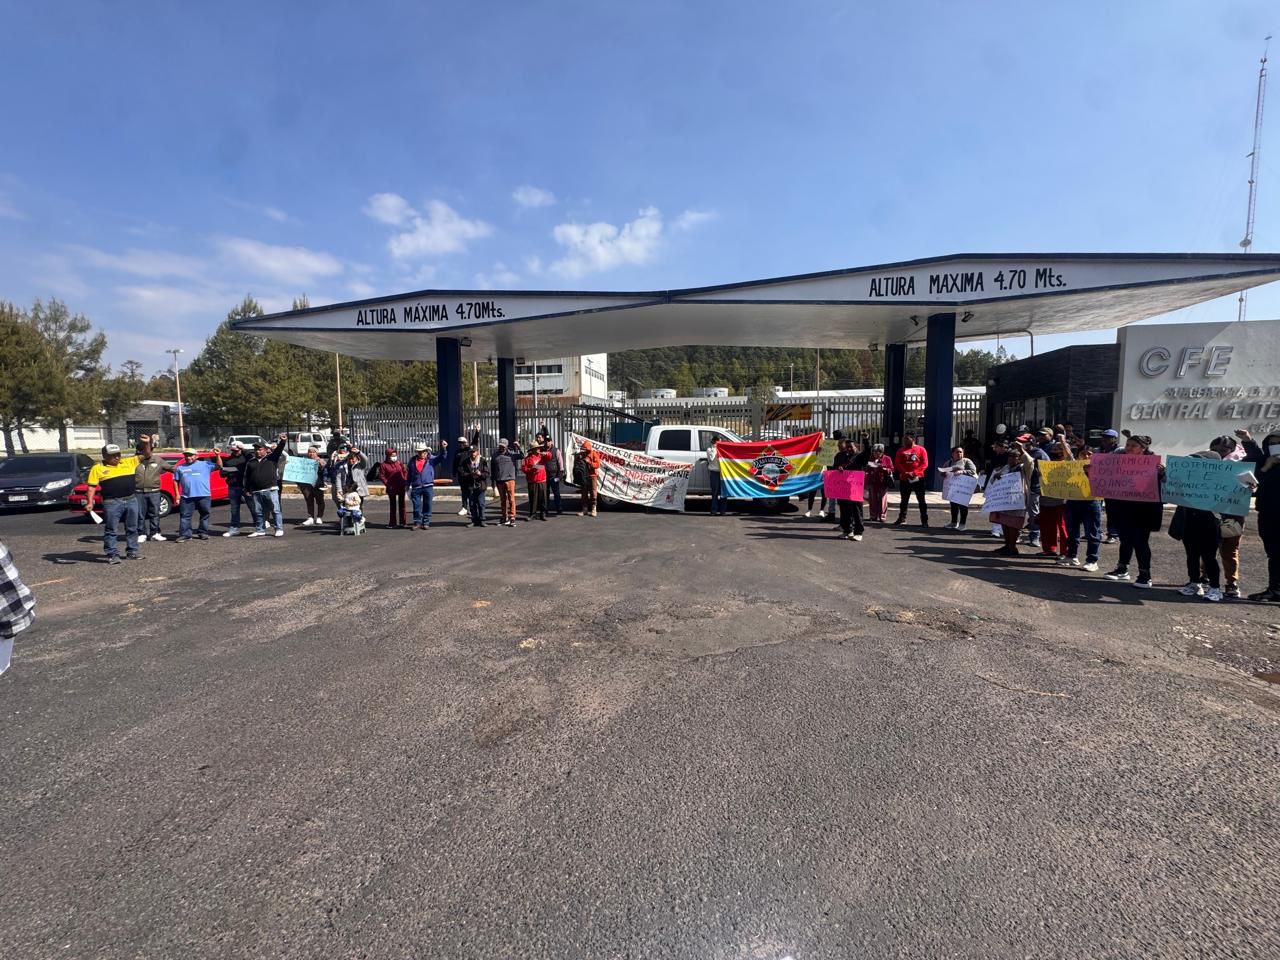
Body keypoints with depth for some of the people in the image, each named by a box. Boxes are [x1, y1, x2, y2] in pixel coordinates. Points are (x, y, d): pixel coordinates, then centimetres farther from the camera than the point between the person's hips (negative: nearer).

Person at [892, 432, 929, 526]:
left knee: (921, 500, 3)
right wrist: (905, 472, -16)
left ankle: (925, 521, 8)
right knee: (904, 500, 10)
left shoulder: (921, 449, 1)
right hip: (904, 479, 2)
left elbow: (925, 464, -6)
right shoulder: (901, 450, 6)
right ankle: (902, 518, 19)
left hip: (918, 478, -2)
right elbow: (897, 464, -1)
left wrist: (914, 472, -17)